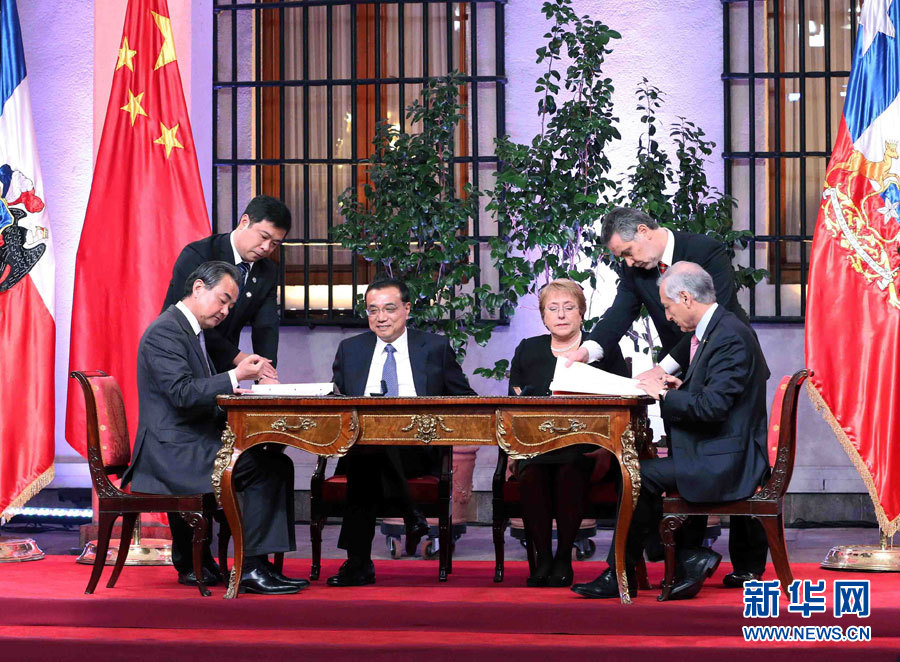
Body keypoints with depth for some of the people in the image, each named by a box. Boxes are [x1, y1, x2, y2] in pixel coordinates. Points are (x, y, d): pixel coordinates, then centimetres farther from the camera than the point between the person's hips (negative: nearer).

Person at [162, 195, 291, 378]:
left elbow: (266, 327, -4)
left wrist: (266, 376, -21)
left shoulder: (268, 273, 6)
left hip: (221, 371, 5)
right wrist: (237, 357, -21)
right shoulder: (197, 256, -14)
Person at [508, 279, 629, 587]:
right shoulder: (527, 351, 19)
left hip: (584, 448, -2)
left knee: (569, 471, -35)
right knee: (531, 474, -33)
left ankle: (564, 558, -20)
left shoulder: (604, 349, 11)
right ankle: (542, 557, -21)